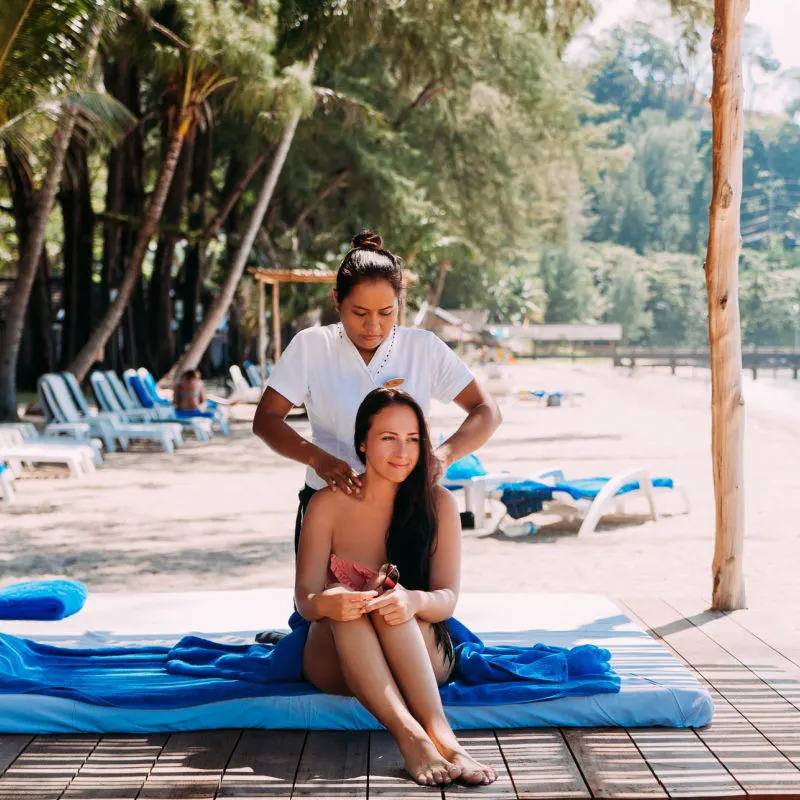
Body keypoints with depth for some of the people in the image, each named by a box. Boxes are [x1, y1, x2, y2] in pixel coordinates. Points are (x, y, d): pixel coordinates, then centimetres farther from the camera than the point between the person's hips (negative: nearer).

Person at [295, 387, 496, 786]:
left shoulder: (438, 503, -3)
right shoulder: (328, 504, -3)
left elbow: (447, 599, -10)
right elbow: (304, 598, -8)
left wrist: (414, 601, -36)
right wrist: (326, 603, -35)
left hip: (422, 660, 0)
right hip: (337, 663, 0)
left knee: (394, 597, -32)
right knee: (342, 600, -33)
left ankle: (438, 731, -50)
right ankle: (411, 737, -52)